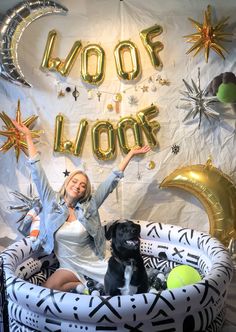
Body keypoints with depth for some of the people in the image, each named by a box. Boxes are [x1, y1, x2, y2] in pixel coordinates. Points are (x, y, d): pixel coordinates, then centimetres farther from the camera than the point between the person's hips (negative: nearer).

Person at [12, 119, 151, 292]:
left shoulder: (89, 205, -5)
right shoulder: (51, 200, -5)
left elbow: (112, 181, -5)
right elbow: (37, 171, -6)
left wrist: (130, 154, -6)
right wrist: (28, 136, -7)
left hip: (97, 262, -1)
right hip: (70, 265, 1)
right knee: (48, 289, -25)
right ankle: (87, 284, -5)